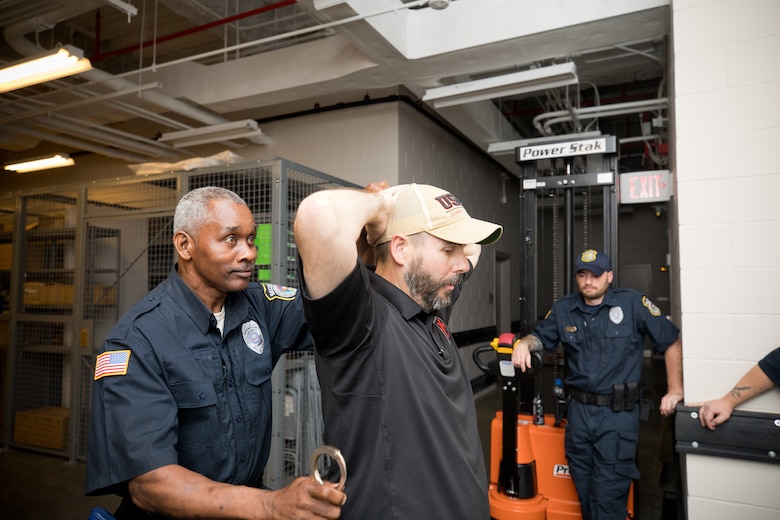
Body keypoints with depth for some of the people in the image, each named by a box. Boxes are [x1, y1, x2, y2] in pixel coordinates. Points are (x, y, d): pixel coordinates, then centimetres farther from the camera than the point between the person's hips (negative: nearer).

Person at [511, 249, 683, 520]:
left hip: (617, 415, -4)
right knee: (584, 492, 18)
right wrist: (525, 343, -10)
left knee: (608, 496, 1)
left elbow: (672, 342, -1)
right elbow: (541, 336, 13)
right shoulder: (563, 309, 5)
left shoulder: (633, 303, -6)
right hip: (578, 411, 4)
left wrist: (675, 390, -3)